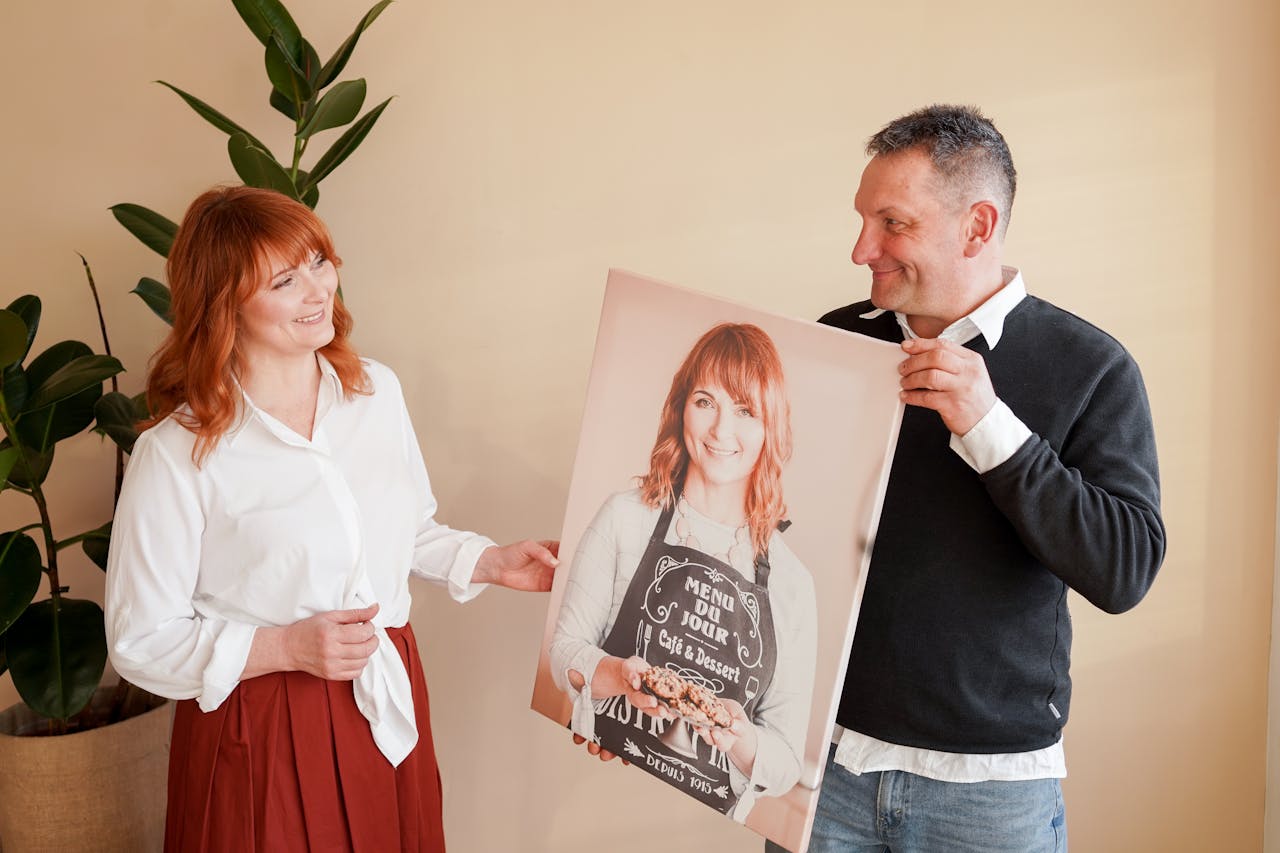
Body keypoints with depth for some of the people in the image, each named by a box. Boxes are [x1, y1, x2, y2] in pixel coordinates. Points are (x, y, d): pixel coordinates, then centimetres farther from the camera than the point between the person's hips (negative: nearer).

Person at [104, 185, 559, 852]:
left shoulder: (377, 390, 2)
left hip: (388, 707, 5)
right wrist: (284, 648, -21)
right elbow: (141, 640, -11)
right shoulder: (177, 454, -15)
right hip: (259, 732, -5)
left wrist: (492, 563, 3)